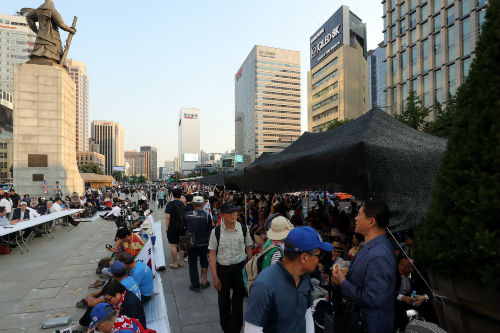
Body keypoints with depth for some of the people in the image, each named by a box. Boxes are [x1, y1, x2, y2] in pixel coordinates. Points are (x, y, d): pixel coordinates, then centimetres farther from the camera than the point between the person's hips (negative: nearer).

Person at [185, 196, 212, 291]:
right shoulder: (206, 215, -15)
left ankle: (195, 285, 18)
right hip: (203, 243, 0)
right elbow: (210, 229, -5)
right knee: (204, 261, 20)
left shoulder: (188, 214, -10)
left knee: (192, 263, 12)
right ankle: (204, 281, 29)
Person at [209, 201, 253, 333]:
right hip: (222, 269, 0)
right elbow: (212, 254, -6)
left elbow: (248, 249, 4)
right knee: (224, 302, 18)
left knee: (238, 301, 9)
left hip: (240, 268, 0)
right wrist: (215, 277, -8)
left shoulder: (243, 229, -5)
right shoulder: (216, 231, -9)